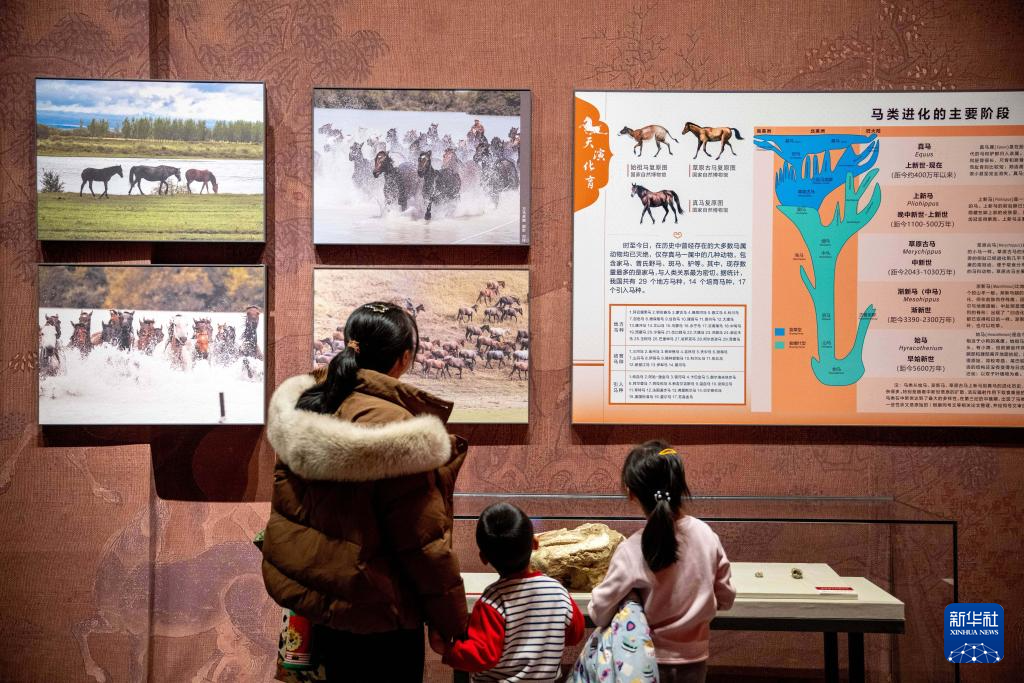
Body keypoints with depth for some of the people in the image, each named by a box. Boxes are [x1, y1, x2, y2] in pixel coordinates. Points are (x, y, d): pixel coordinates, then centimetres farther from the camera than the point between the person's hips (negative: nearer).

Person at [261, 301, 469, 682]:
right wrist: (455, 624, -8)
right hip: (375, 616, -7)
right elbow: (424, 543, -20)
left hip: (316, 600, 7)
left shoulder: (305, 403, -2)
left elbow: (286, 506, 9)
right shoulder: (396, 434, -25)